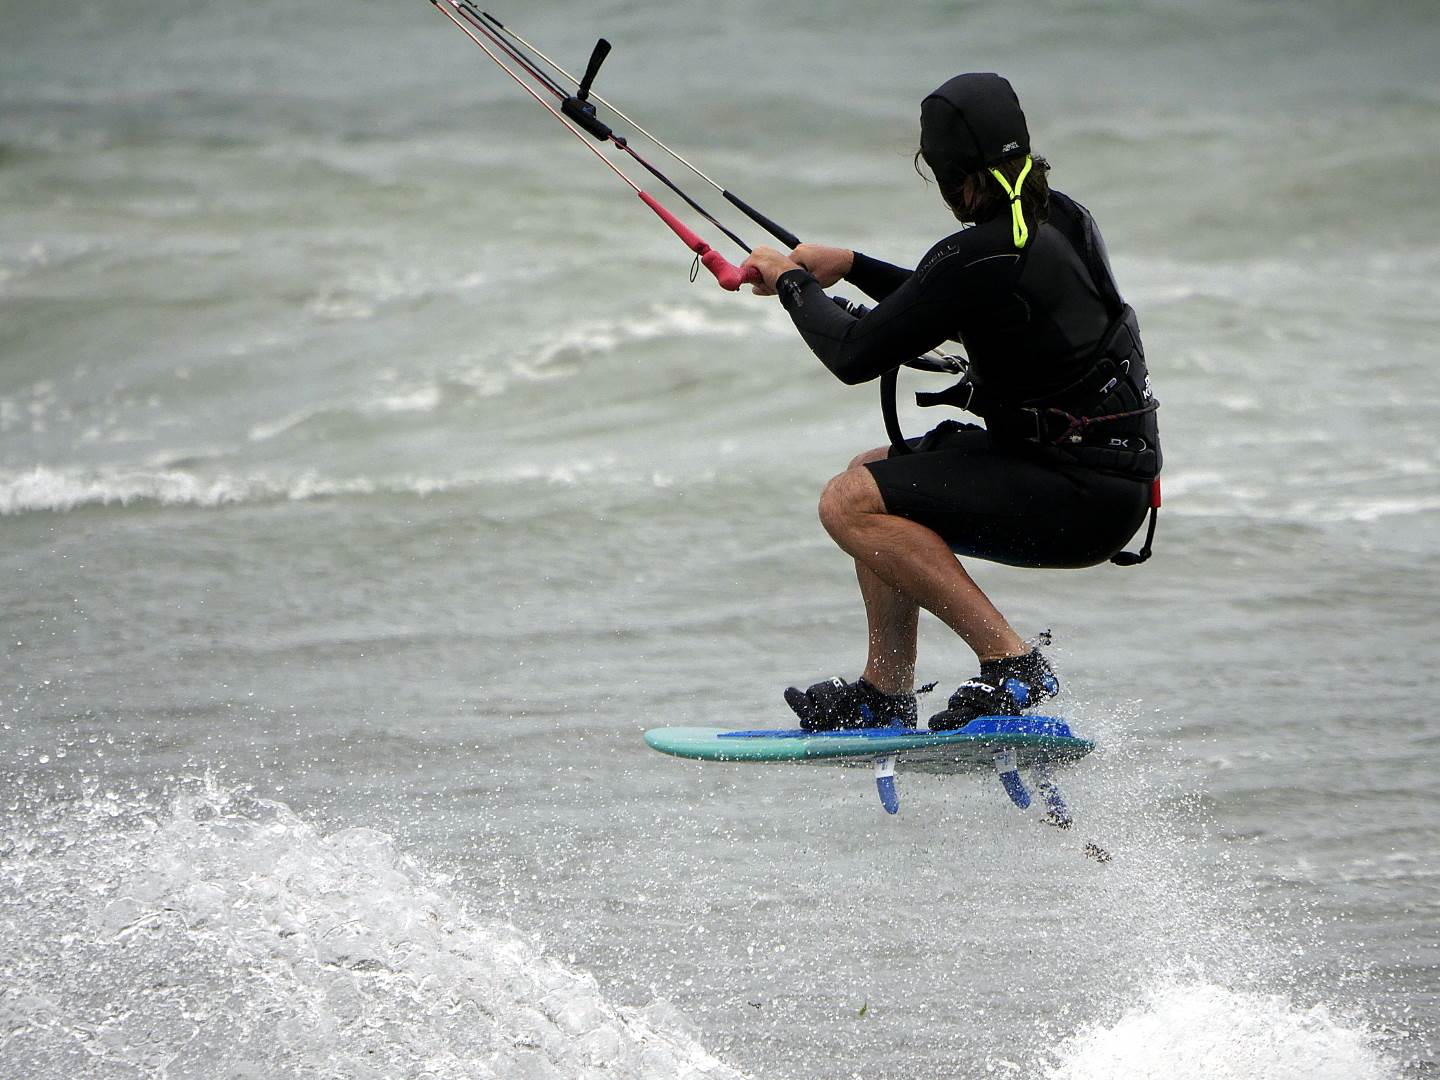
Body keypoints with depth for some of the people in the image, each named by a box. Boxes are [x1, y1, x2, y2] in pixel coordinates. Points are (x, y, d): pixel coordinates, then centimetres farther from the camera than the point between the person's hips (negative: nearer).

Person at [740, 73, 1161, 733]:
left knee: (850, 504, -16)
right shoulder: (1060, 217, 7)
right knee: (873, 475, 22)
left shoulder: (978, 257, -21)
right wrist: (849, 265, 25)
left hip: (1082, 500, -10)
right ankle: (885, 695, 24)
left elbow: (854, 355, -13)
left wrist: (792, 281, 4)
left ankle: (1010, 662, -18)